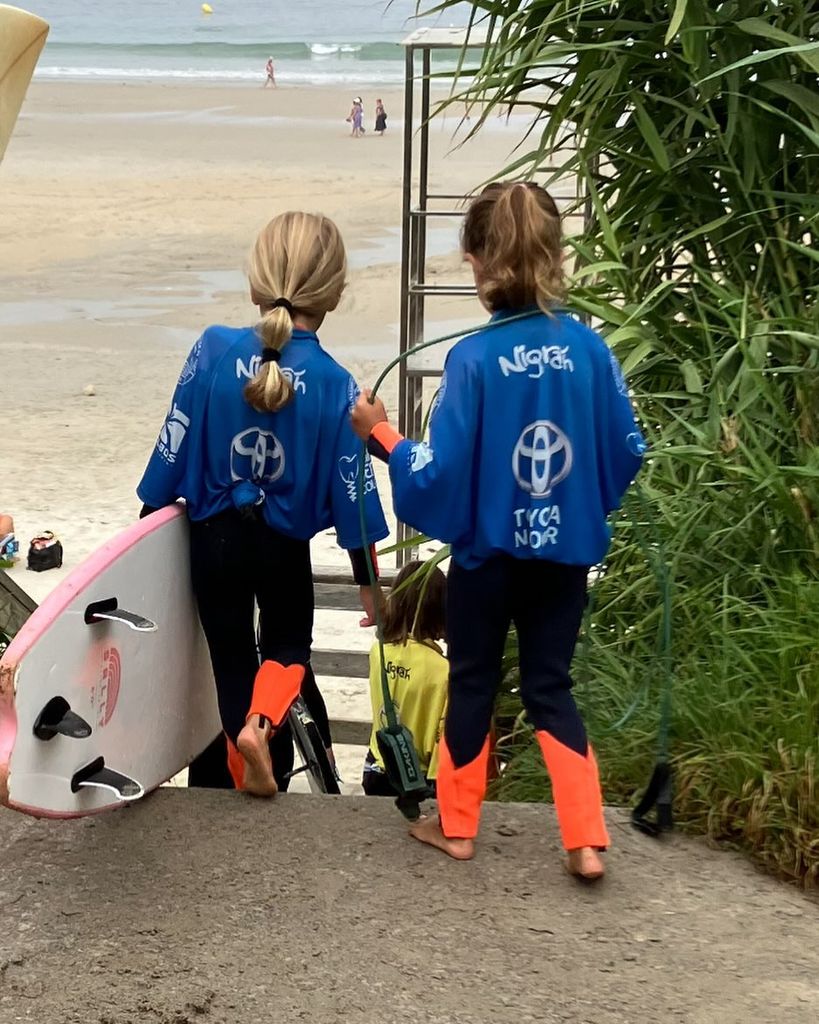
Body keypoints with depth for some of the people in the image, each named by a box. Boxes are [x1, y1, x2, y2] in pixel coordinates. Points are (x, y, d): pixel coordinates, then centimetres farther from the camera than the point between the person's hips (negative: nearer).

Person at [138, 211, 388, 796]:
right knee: (289, 645, 22)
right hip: (285, 545, -1)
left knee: (232, 656, 18)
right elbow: (350, 492, -9)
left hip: (215, 536, 1)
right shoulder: (336, 385, -16)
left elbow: (174, 448, -9)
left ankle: (248, 758, 24)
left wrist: (147, 527, 6)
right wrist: (368, 581, 3)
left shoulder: (214, 350, -16)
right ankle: (260, 720, -6)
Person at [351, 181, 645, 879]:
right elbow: (627, 453, 0)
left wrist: (381, 436, -4)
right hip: (567, 551, 3)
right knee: (551, 686, 14)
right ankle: (586, 840, 8)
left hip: (489, 552, -3)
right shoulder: (589, 348, -8)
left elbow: (443, 475, -18)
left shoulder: (475, 358, -19)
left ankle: (457, 826, 28)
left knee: (472, 682, 15)